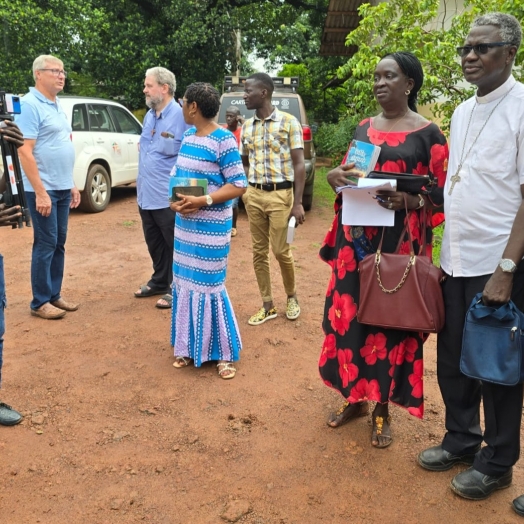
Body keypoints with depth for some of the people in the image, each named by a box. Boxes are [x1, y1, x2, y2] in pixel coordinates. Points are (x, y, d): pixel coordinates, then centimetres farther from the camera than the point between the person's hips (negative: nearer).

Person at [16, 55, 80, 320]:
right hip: (43, 189, -8)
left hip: (63, 188, 8)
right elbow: (25, 151, -18)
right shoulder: (30, 105, -12)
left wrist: (72, 184, 16)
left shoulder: (57, 106, 14)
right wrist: (40, 192, -21)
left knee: (59, 243, 11)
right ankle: (40, 302, 9)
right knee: (45, 244, -3)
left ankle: (54, 295, 22)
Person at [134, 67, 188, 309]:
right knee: (154, 244, 19)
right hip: (146, 195, 8)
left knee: (174, 246, 5)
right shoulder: (148, 116, 12)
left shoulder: (181, 117, -13)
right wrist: (141, 180, 19)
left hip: (168, 197, -8)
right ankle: (159, 282, 35)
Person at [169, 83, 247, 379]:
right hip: (184, 225, 8)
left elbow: (239, 186, -15)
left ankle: (225, 353, 14)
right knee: (185, 284, 12)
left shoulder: (224, 141, -13)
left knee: (210, 286, -2)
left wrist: (203, 201, -24)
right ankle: (189, 347, 27)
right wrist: (173, 199, -4)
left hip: (211, 228, -8)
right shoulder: (188, 137, 10)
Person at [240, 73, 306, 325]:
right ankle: (267, 305, 18)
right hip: (253, 195, 5)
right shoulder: (246, 126, 9)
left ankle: (291, 296, 25)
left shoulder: (289, 122, -5)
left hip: (280, 194, -5)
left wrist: (298, 203, -11)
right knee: (259, 251, 7)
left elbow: (299, 165, -6)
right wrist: (245, 190, 6)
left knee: (281, 250, -1)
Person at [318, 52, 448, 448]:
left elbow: (440, 194, -3)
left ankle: (383, 408, 19)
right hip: (356, 238, 5)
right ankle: (356, 397, 26)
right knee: (349, 313, 7)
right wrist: (335, 176, -6)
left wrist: (409, 200, -22)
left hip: (399, 242, -4)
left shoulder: (427, 133, -2)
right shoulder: (364, 128, 12)